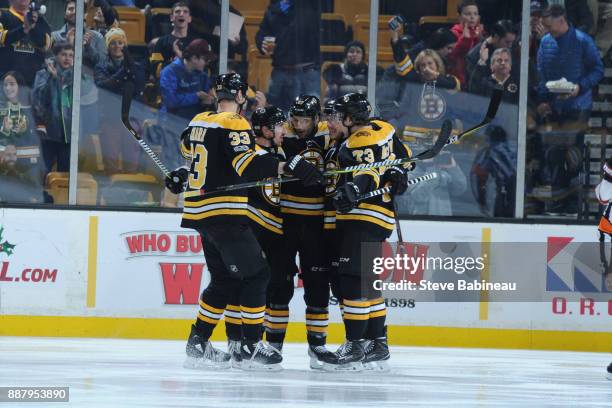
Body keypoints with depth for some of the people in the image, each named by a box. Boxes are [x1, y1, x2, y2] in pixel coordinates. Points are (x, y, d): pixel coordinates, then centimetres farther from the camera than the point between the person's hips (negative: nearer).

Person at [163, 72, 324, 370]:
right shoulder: (234, 125, -13)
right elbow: (247, 165, -27)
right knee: (255, 275, -4)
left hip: (199, 212, 9)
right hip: (224, 212, -9)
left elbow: (187, 147, 32)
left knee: (224, 279, 17)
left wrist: (183, 175, 50)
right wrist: (288, 166, -34)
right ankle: (251, 347, -7)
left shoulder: (199, 122, 12)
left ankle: (198, 344, 18)